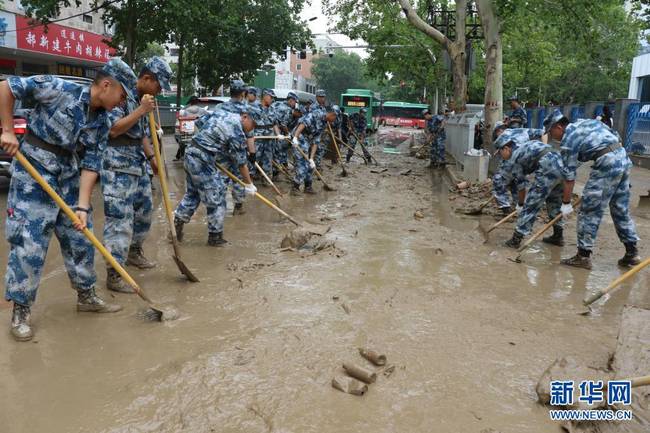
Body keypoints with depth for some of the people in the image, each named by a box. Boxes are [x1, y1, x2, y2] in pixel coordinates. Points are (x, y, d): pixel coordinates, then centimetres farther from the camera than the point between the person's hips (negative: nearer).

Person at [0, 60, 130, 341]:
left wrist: (82, 207, -7)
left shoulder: (101, 122, 1)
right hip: (32, 168, -6)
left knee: (80, 237, 9)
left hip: (67, 174, 6)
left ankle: (86, 296, 26)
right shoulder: (59, 89, -16)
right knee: (29, 241, -6)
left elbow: (91, 164, 0)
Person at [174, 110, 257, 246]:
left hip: (191, 154, 9)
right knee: (216, 199, 2)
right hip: (203, 162, -9)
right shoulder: (237, 133, -15)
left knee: (192, 194, 21)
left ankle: (176, 224, 24)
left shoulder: (221, 113, 10)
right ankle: (215, 236, 11)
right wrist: (249, 184, 1)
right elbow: (241, 163, -9)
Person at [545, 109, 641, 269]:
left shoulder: (567, 141, -4)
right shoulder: (587, 121, 19)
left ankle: (583, 256, 4)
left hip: (606, 164, -8)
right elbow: (617, 137, 20)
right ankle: (632, 253, 23)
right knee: (622, 210, 17)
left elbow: (569, 176, -2)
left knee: (589, 212, 0)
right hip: (624, 158, 8)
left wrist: (566, 203, 5)